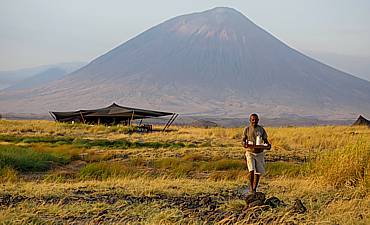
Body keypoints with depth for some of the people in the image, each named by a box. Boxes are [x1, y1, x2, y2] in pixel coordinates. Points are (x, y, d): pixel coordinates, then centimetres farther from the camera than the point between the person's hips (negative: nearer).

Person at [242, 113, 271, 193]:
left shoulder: (261, 129, 4)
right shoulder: (247, 129, -1)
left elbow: (265, 140, 8)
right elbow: (243, 140, 1)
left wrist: (268, 145, -14)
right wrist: (245, 144, -23)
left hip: (260, 153, 3)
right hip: (250, 152, -3)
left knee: (259, 172, 5)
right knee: (251, 170, -19)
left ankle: (255, 188, 22)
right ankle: (251, 187, -1)